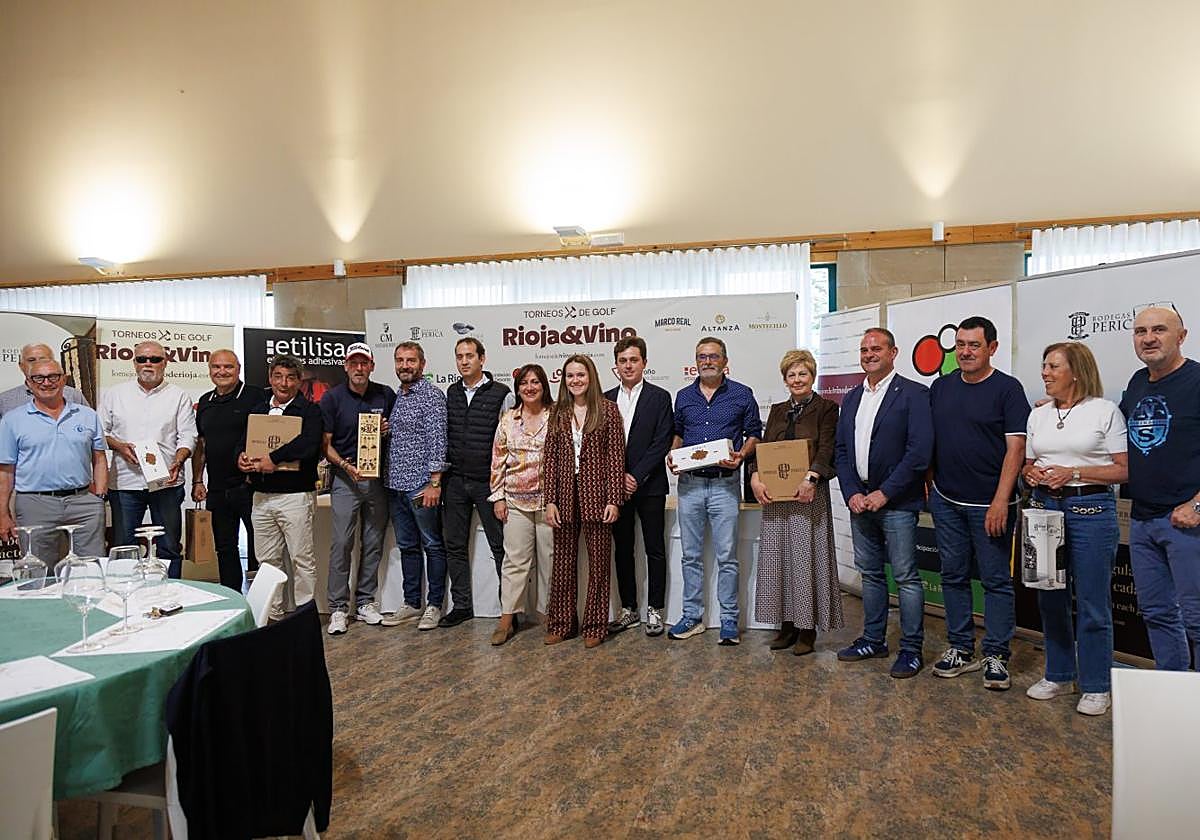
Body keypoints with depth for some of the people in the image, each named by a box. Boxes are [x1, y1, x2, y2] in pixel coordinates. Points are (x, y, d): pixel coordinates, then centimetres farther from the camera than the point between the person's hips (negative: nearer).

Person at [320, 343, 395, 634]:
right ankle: (338, 608, 5)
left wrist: (389, 430, -5)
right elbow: (325, 444, -1)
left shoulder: (386, 395, 5)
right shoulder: (332, 397, -1)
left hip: (378, 477, 3)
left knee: (373, 543, 8)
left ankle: (365, 602, 20)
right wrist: (345, 465, -17)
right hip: (345, 479, -3)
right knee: (341, 544, -4)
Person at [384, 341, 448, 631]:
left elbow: (437, 439, -14)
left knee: (432, 545, 3)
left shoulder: (432, 394, -8)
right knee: (407, 546, 14)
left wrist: (434, 482, -19)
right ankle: (411, 603, 23)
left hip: (422, 484, -8)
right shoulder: (394, 397, 15)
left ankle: (434, 605, 11)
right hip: (396, 485, 8)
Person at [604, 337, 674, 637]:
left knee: (654, 549, 3)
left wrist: (637, 477, -13)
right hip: (616, 485, 4)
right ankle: (629, 609, 20)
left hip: (649, 486, -3)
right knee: (622, 550, 10)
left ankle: (654, 610, 13)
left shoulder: (660, 397, -2)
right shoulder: (606, 400, 9)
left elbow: (662, 443, -8)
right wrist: (620, 476, -6)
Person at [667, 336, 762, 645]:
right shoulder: (684, 397, 11)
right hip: (689, 483, 3)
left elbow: (754, 433, 6)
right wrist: (672, 456, 2)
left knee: (727, 556, 1)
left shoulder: (741, 395, 2)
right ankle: (692, 616, 19)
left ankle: (729, 620, 11)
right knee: (691, 555, 9)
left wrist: (741, 455, -12)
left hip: (724, 484, -3)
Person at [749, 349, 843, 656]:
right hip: (775, 496, 5)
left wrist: (811, 478, -28)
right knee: (778, 557, 8)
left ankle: (807, 629, 10)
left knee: (807, 558, -1)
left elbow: (827, 450, -12)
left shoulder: (826, 409, -1)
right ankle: (786, 625, 19)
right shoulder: (778, 411, 16)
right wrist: (755, 476, -9)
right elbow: (763, 447, 9)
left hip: (809, 494, -5)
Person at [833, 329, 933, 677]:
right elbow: (841, 450, 12)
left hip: (896, 502, -6)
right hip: (860, 500, 6)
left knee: (906, 577, 0)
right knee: (870, 573, 15)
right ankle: (873, 639, 27)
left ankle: (911, 649, 11)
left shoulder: (913, 394, -7)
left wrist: (884, 493, -15)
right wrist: (852, 493, -2)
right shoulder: (852, 398, 13)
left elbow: (920, 452, -15)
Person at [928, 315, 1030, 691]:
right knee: (953, 576, 11)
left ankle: (995, 656, 14)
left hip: (989, 504, -5)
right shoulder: (940, 387, 8)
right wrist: (929, 484, 7)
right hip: (946, 501, 5)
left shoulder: (1007, 388, -6)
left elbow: (1015, 448, -11)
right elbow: (928, 441, 14)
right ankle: (960, 649, 22)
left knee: (996, 580, 3)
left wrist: (1001, 501, -17)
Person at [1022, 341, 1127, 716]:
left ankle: (1096, 686, 14)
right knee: (1050, 597, 11)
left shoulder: (1105, 411, -3)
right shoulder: (1038, 415, 11)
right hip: (1044, 507, 5)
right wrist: (1031, 474, -4)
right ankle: (1058, 675, 26)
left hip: (1091, 508, -5)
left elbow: (1124, 470, -6)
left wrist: (1074, 472, -16)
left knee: (1092, 603, 0)